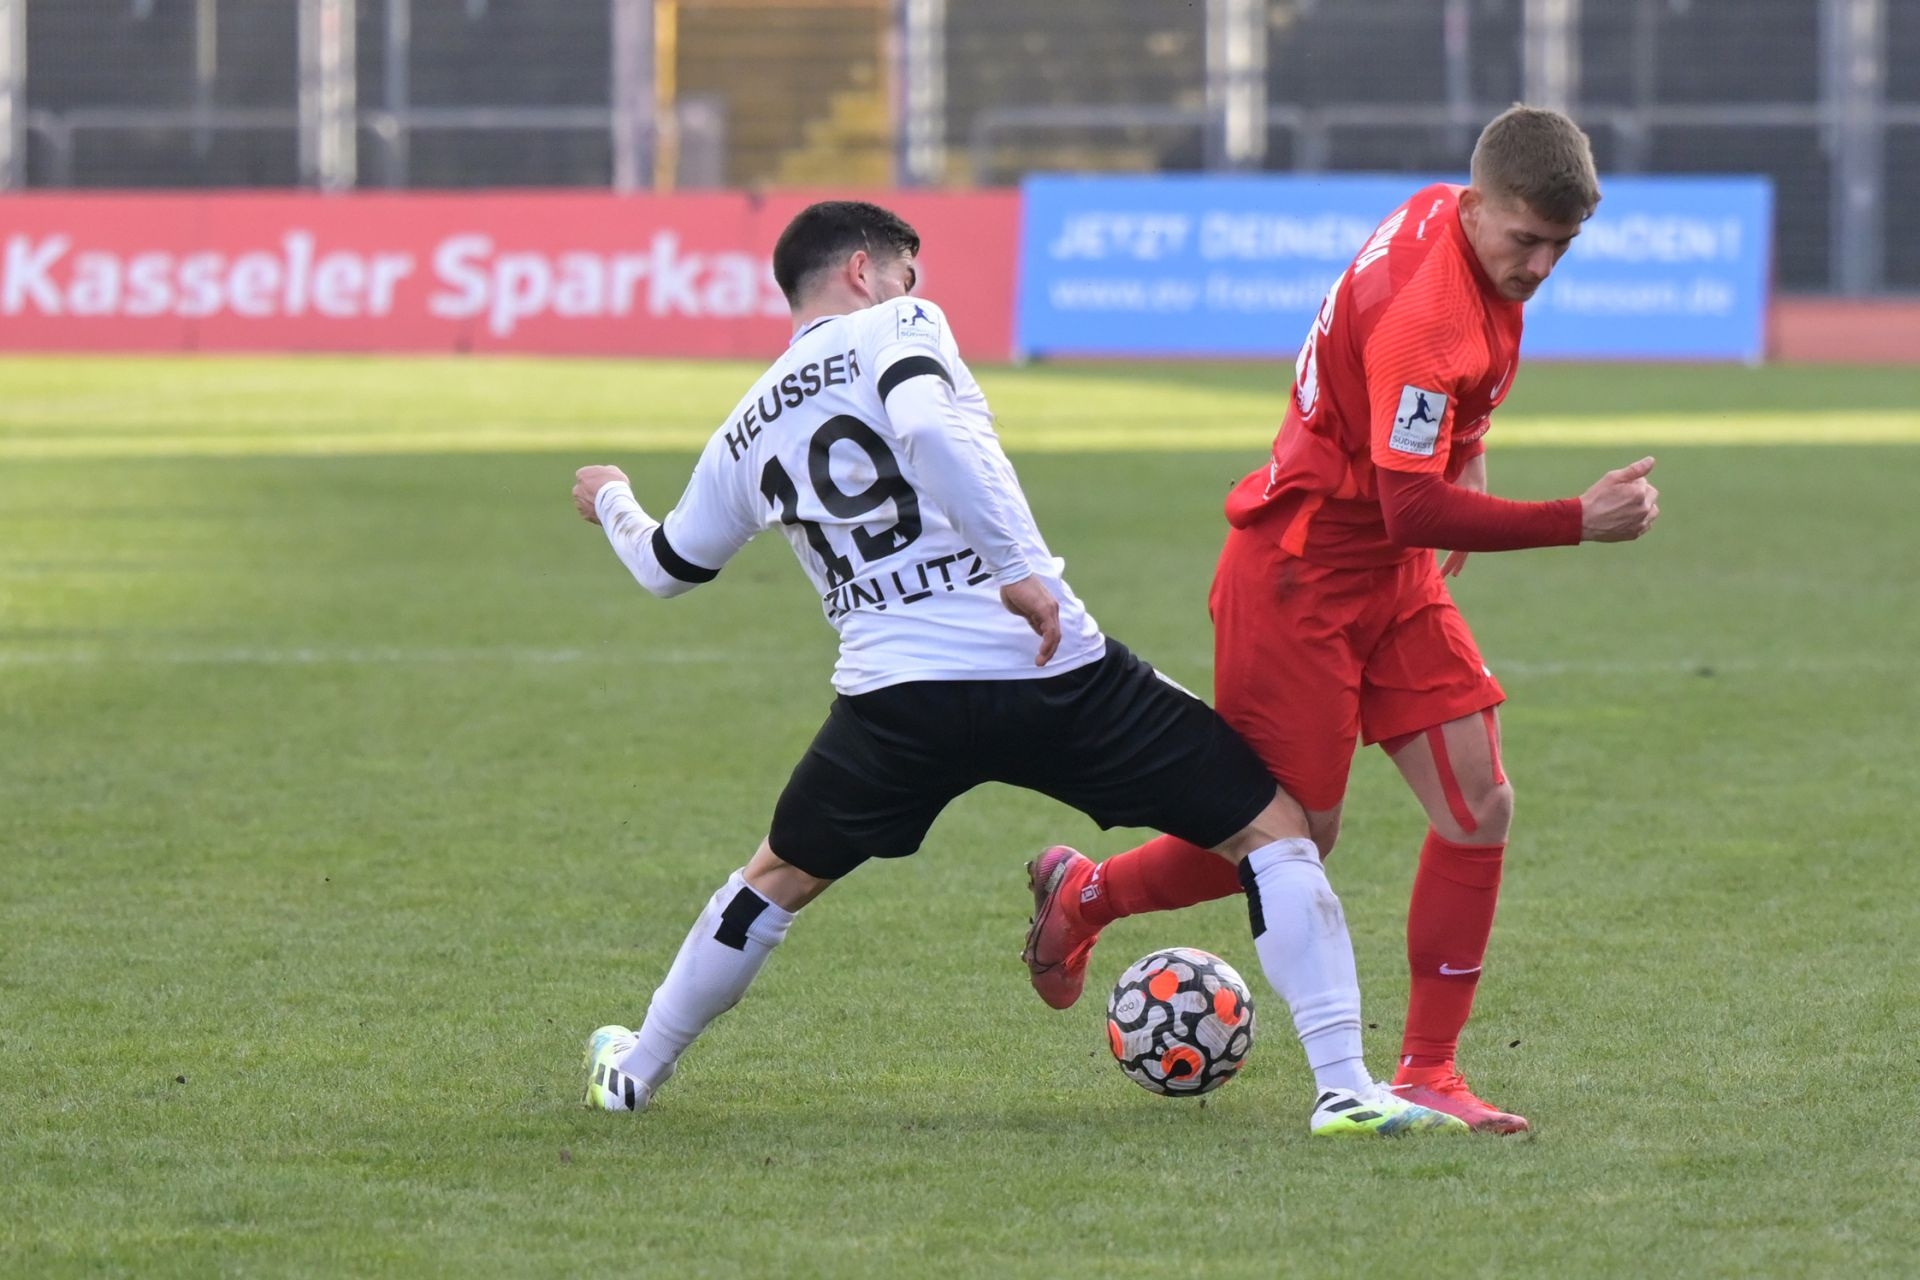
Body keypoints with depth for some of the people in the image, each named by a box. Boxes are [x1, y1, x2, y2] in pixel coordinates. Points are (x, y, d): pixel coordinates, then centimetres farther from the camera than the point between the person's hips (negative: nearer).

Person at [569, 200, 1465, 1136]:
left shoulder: (744, 433, 18)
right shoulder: (898, 326, 2)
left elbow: (666, 567, 34)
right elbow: (925, 426, -21)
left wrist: (613, 504, 56)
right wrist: (1021, 567, -22)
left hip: (893, 696, 5)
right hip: (1049, 673, -5)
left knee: (779, 877, 31)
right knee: (1274, 830, 5)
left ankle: (635, 1073, 42)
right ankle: (1344, 1087, -7)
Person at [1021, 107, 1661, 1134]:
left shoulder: (1445, 217, 0)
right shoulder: (1426, 316, -30)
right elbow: (1414, 512, -33)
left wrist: (1462, 455, 13)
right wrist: (1577, 524, -34)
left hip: (1391, 581, 9)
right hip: (1299, 575, -9)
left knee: (1479, 809, -3)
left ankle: (1427, 1073, 1)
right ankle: (1084, 893, 28)